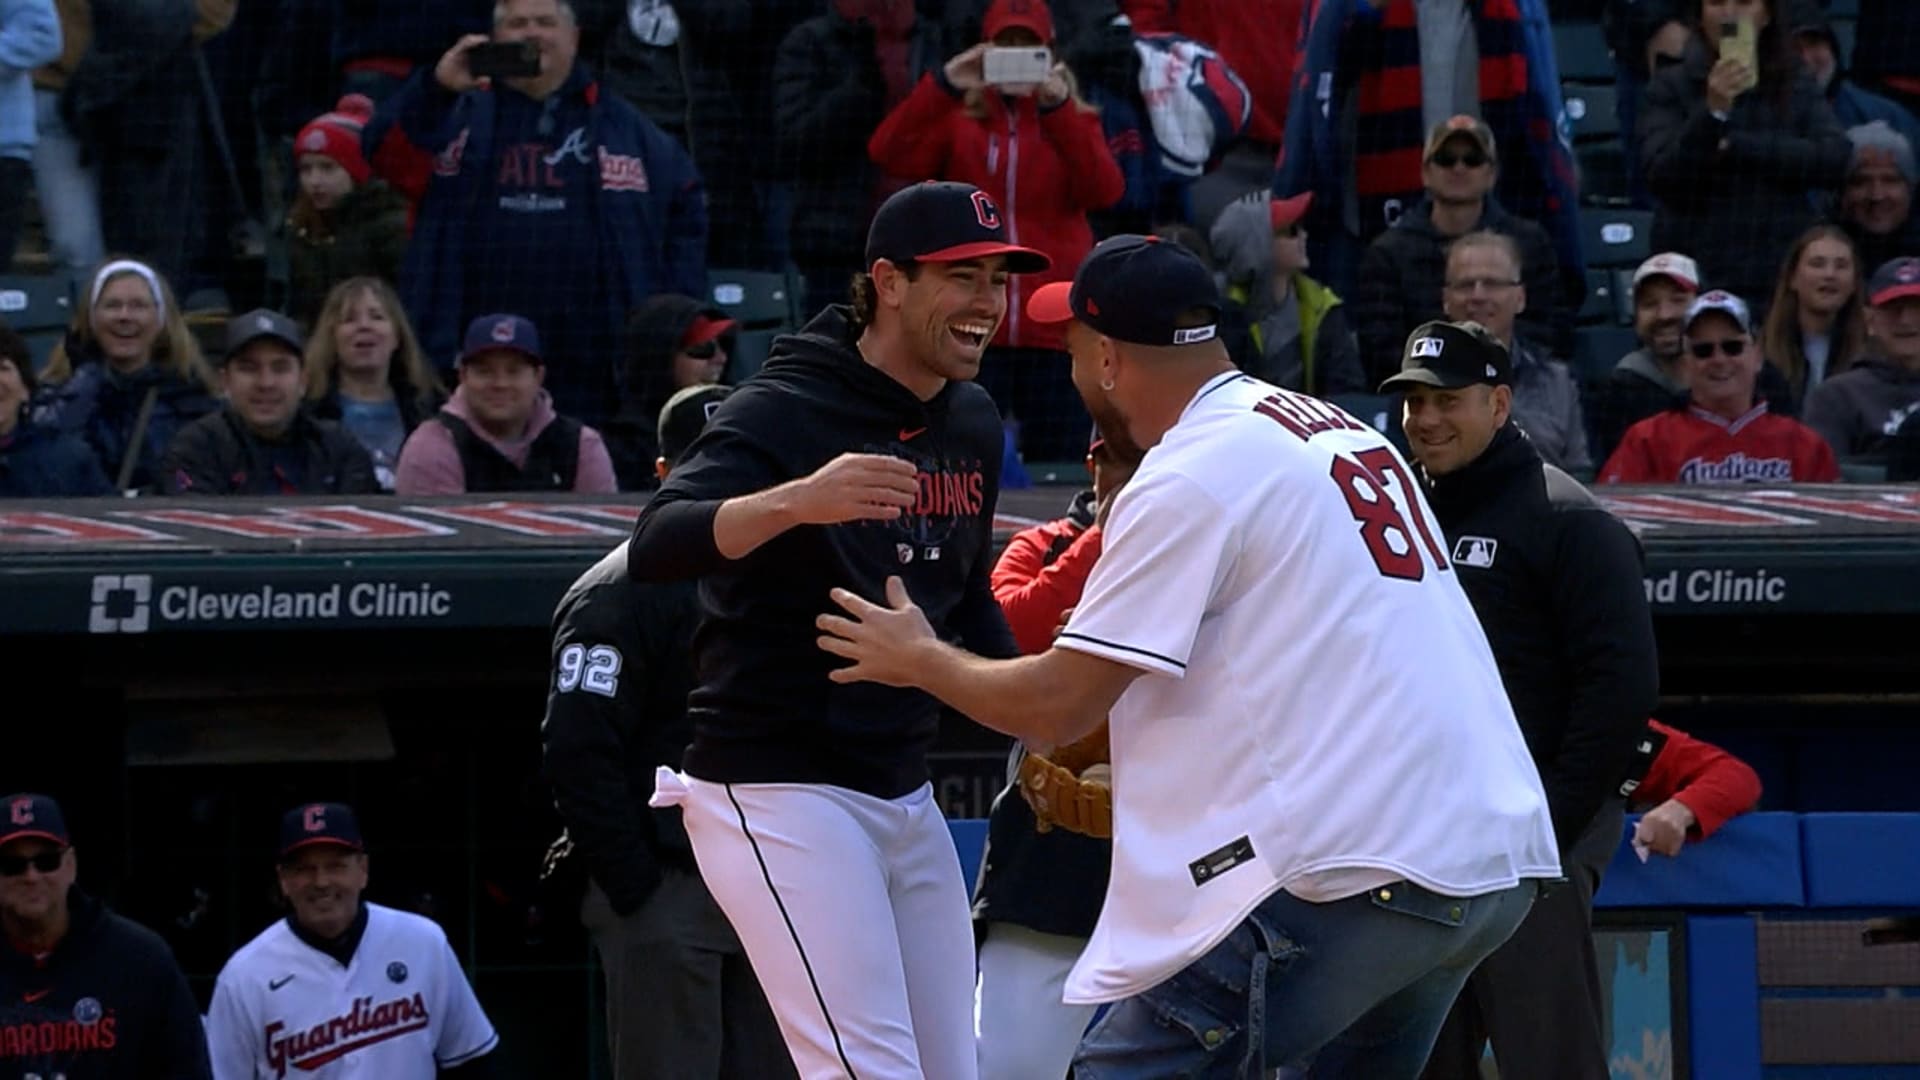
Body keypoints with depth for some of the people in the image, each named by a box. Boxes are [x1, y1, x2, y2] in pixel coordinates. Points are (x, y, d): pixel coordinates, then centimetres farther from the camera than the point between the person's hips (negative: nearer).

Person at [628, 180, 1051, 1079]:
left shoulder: (971, 423, 10)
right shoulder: (785, 411, -15)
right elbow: (653, 549, -31)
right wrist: (796, 502, -48)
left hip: (904, 795, 9)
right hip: (778, 793, -8)